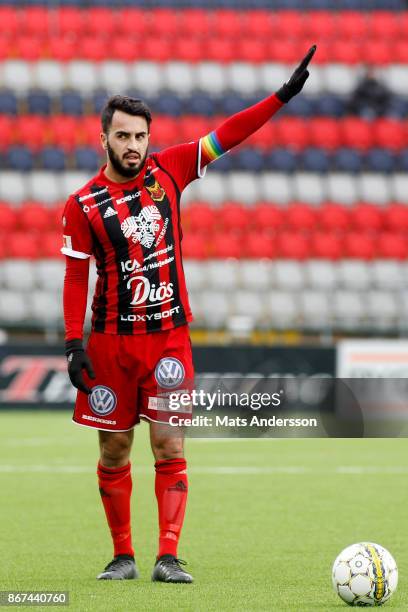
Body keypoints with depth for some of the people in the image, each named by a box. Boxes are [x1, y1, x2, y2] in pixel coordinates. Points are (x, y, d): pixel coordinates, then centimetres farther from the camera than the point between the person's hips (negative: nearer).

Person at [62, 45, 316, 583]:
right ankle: (122, 556, 16)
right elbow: (76, 277, -1)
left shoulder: (168, 170, 3)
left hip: (169, 335, 1)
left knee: (170, 449, -6)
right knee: (113, 453, 4)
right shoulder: (83, 204, -3)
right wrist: (73, 344, -8)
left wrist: (284, 95, -2)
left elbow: (226, 135, 4)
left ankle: (168, 557, -7)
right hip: (111, 339, -1)